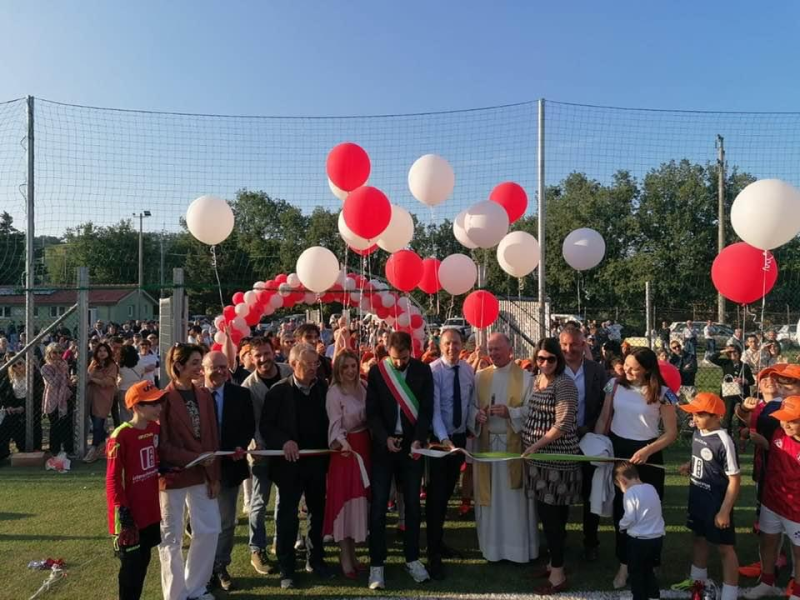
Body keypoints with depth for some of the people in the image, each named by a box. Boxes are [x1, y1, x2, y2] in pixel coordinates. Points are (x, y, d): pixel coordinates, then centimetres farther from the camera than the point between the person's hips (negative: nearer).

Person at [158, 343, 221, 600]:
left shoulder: (204, 395, 4)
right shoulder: (164, 398, -14)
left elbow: (213, 439, 5)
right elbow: (161, 445, -15)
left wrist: (214, 475, 3)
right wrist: (194, 458, -19)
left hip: (202, 474, 6)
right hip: (173, 475, -6)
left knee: (209, 530, 11)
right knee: (171, 537, 9)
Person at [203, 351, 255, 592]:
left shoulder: (241, 394, -2)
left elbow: (249, 426, 1)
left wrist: (241, 446, -16)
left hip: (230, 465, 2)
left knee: (226, 522, 13)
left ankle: (220, 567, 29)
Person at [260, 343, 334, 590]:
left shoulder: (323, 387, 1)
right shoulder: (278, 391, -9)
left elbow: (327, 420, 6)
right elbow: (266, 426, -8)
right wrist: (283, 442, -23)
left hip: (317, 460, 3)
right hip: (290, 462, -3)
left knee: (318, 512, 14)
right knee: (287, 515, 7)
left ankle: (315, 560, 32)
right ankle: (286, 569, 21)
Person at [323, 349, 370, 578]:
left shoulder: (362, 388, 6)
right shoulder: (334, 392, -11)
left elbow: (369, 417, 9)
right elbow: (335, 424, -16)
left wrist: (371, 442, -2)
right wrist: (343, 443, -32)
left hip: (364, 445, 6)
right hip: (346, 448, -6)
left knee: (360, 499, 12)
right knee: (346, 499, -1)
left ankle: (351, 552, 27)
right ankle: (345, 558, 12)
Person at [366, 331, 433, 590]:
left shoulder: (423, 370, -2)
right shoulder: (376, 371, -3)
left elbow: (427, 409, -3)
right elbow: (372, 411, -3)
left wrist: (419, 439, -15)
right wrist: (385, 438, -16)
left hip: (412, 444, 1)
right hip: (383, 445, -1)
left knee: (412, 504, 10)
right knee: (378, 505, 2)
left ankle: (412, 558, 25)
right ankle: (376, 563, 13)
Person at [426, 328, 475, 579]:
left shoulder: (468, 369, 0)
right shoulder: (433, 371, -18)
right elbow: (433, 409, -25)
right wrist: (444, 439, -35)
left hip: (460, 436, 6)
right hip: (439, 438, -5)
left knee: (448, 491, 18)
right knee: (436, 494, -3)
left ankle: (438, 540, 36)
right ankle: (433, 554, 8)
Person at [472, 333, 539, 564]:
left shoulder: (525, 377, -2)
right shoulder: (480, 377, 8)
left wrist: (509, 412, -22)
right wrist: (477, 415, -13)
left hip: (514, 443, -3)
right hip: (486, 443, 3)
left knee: (514, 497, 3)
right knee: (490, 495, 9)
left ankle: (519, 547, 17)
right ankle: (492, 546, 21)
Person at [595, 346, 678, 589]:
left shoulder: (661, 393, -12)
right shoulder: (615, 385, -3)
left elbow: (671, 432, -8)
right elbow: (604, 419, 3)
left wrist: (648, 450, -20)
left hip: (646, 455, -3)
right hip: (617, 450, 3)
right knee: (620, 508, 13)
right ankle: (624, 564, 29)